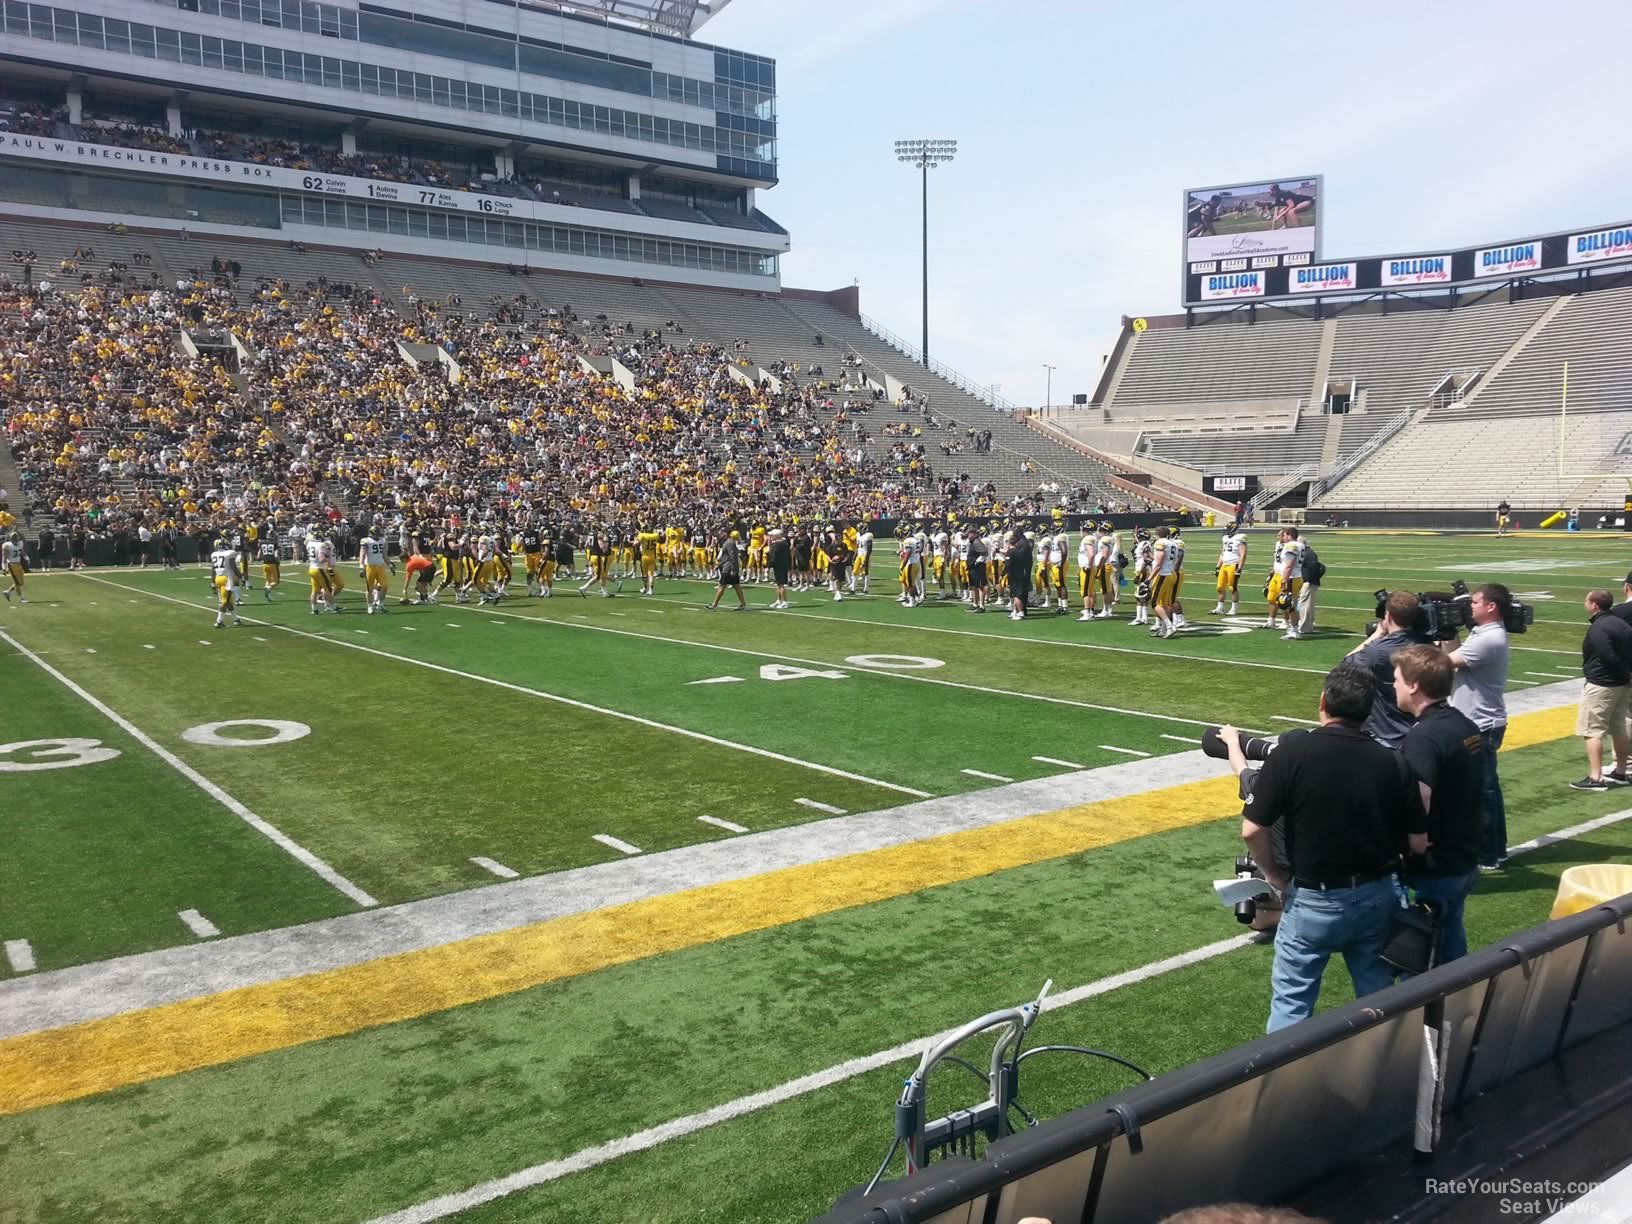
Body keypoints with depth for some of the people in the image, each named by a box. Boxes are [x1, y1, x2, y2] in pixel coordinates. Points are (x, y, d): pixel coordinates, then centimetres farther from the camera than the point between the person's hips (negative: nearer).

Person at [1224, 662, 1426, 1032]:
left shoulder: (1292, 750, -17)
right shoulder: (1392, 762, -7)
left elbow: (1252, 830, -17)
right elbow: (1418, 844, -1)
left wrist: (1274, 875, 1)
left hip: (1315, 900, -3)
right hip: (1377, 896, 4)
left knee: (1291, 1001, 10)